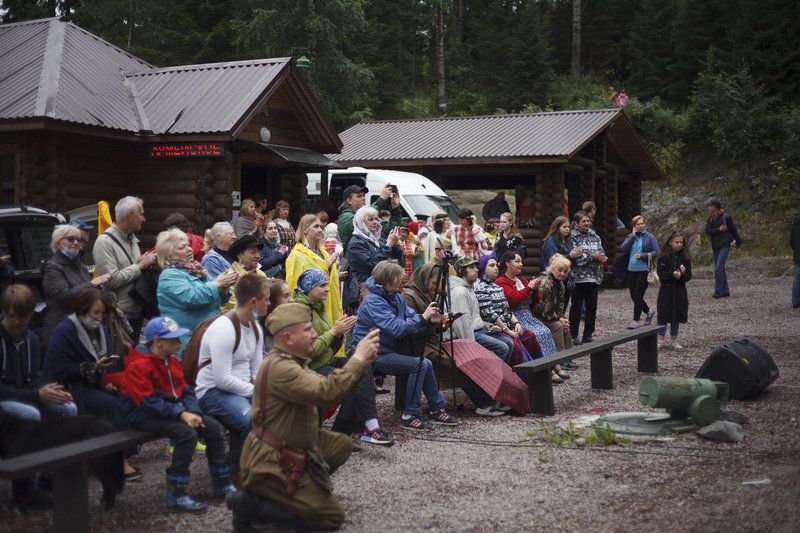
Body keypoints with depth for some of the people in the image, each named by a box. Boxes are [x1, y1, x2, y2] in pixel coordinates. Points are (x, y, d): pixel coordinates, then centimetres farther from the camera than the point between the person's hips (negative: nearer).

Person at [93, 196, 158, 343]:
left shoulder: (132, 238, 13)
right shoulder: (105, 241, -14)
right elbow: (111, 280, -23)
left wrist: (147, 261, 3)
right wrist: (140, 266, -15)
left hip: (137, 311, 8)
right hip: (119, 315, -8)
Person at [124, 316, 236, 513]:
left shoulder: (172, 361, 10)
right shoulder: (138, 365, -16)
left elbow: (185, 390, 10)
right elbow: (148, 401, -22)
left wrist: (192, 412, -10)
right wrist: (181, 414, -26)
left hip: (175, 410, 8)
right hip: (147, 415, -8)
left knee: (214, 428, -6)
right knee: (187, 434, -31)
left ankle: (222, 484, 7)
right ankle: (175, 495, -23)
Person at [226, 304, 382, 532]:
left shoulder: (290, 360, 8)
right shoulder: (279, 367, -26)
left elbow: (321, 387, 10)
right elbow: (326, 392, -35)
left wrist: (360, 361, -1)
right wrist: (359, 359, -26)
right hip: (272, 462, -10)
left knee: (343, 445, 18)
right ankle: (252, 502, -5)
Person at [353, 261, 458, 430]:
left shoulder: (396, 297, 8)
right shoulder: (373, 301, -19)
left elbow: (411, 319, 3)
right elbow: (396, 329, -28)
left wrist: (431, 321, -16)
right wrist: (422, 317, -26)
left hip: (388, 350, 8)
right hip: (372, 355, -8)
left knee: (426, 364, -4)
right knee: (419, 364, -20)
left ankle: (437, 410, 6)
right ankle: (410, 415, -14)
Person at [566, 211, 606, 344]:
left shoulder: (594, 236, 13)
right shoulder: (572, 237, -5)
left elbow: (601, 251, 13)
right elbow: (574, 256, -16)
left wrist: (602, 257, -11)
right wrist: (593, 256, -16)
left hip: (594, 276, 6)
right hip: (579, 277, -5)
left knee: (592, 306, 7)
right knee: (576, 306, 1)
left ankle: (588, 335, 16)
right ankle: (573, 336, 7)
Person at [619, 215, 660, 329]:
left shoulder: (650, 237, -2)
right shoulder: (630, 237, 9)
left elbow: (657, 252, -6)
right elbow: (622, 249, -6)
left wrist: (643, 256, -15)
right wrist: (632, 236, -10)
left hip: (644, 270, -5)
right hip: (631, 270, 5)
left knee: (638, 295, -6)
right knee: (633, 295, 10)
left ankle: (636, 320, 3)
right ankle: (649, 311, 34)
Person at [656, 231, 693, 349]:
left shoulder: (685, 257, 3)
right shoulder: (664, 257, -7)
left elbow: (689, 275, 2)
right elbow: (660, 273, -11)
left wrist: (681, 275, -18)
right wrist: (672, 274, -23)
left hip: (680, 290, 3)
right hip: (666, 290, -3)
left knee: (677, 316, 9)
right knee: (663, 315, -1)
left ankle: (673, 340, 19)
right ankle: (661, 340, 7)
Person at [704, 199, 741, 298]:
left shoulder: (726, 217, -12)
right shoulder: (710, 218, 3)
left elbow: (733, 230, -1)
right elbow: (707, 231, -6)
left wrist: (738, 242, 10)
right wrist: (718, 230, -21)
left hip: (725, 246, -6)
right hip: (715, 246, 6)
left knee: (719, 267, -16)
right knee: (720, 269, 11)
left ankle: (718, 291, -13)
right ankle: (725, 291, 20)